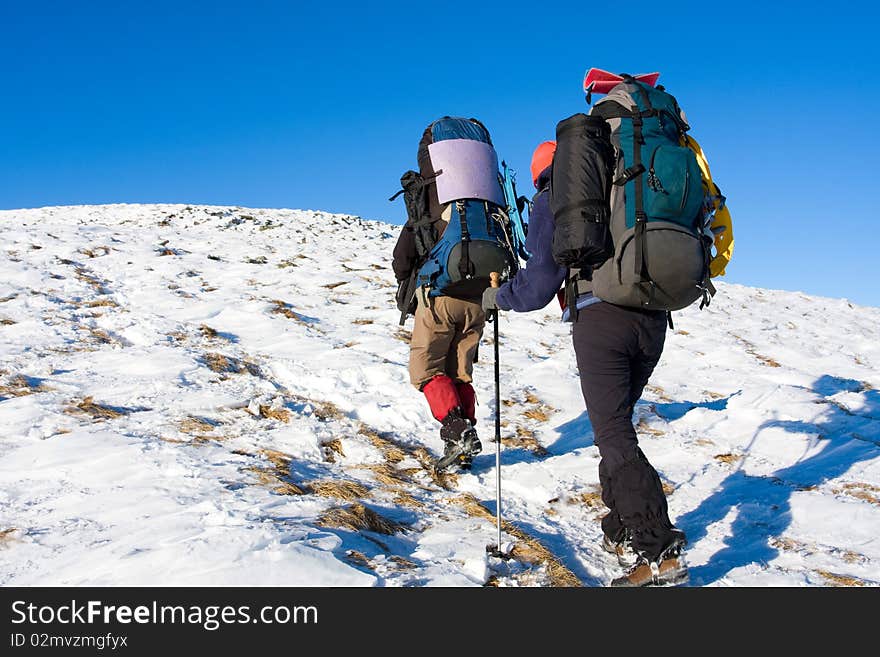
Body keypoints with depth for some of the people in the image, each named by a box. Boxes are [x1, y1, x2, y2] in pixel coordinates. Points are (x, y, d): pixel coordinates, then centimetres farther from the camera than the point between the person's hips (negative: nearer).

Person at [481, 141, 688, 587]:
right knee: (617, 425, 18)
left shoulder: (552, 201, 8)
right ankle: (620, 534, 21)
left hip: (599, 319, -6)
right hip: (651, 319, 6)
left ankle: (658, 551, -17)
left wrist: (499, 297, 16)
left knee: (614, 436, -7)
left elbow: (541, 282, 0)